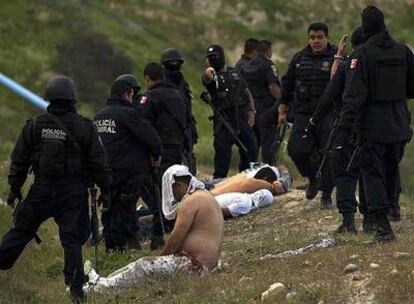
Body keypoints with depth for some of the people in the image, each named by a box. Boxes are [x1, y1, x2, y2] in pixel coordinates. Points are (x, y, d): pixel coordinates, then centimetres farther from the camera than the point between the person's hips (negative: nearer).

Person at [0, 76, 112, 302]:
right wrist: (104, 190, 7)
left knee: (21, 230, 15)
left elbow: (19, 160, 4)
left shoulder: (35, 125, -1)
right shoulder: (85, 128, -5)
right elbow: (98, 163, -2)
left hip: (42, 190, 1)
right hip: (74, 193, -1)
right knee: (72, 240, 1)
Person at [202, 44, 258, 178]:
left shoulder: (235, 73, 15)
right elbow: (207, 80, -26)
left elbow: (247, 93, 19)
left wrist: (252, 111, 5)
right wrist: (208, 74, -51)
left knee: (251, 152, 8)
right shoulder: (212, 75, 0)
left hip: (242, 118, 4)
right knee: (223, 153, -7)